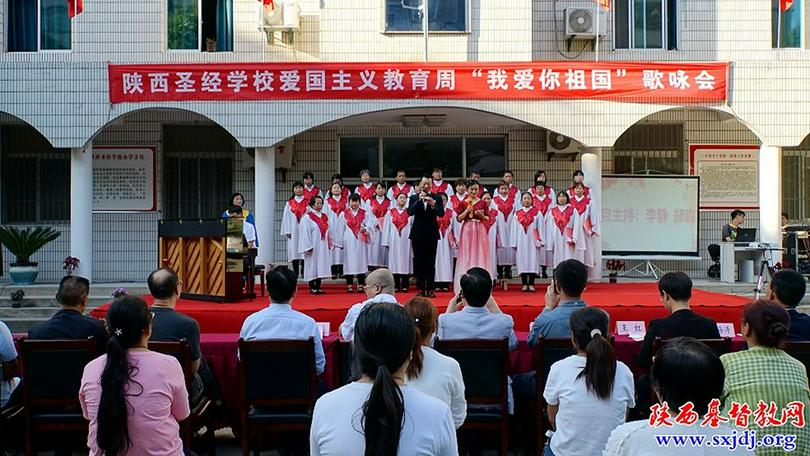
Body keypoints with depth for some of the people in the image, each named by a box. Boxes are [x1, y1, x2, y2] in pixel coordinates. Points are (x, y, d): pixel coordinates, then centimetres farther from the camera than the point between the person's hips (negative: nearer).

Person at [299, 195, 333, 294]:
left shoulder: (325, 217, 11)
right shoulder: (307, 217, -7)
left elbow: (328, 231, 14)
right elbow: (305, 232, -11)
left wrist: (330, 244, 8)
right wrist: (308, 246, -16)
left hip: (323, 247, 6)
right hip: (313, 246, -6)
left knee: (321, 266, 7)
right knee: (312, 266, -1)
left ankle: (318, 287, 13)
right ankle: (312, 288, 6)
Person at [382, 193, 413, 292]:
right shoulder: (390, 213, 7)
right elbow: (386, 227, 6)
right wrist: (386, 242, 0)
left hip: (406, 241, 0)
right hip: (394, 241, 1)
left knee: (405, 261, 0)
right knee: (395, 261, 1)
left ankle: (404, 285, 6)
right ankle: (396, 285, 7)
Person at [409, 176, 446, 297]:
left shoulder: (436, 198, 4)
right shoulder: (414, 198, 5)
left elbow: (441, 214, -7)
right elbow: (410, 212, -9)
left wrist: (433, 204, -22)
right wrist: (419, 200, -17)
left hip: (432, 233, 0)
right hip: (418, 234, 0)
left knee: (430, 262, 1)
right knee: (419, 262, 2)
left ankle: (430, 289, 5)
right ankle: (420, 289, 9)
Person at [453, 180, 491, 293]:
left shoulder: (483, 203, 6)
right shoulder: (463, 203, 4)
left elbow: (488, 218, 7)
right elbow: (459, 219, 0)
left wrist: (482, 215, -13)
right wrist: (467, 210, -12)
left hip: (480, 231, 1)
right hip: (467, 231, -1)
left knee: (480, 255, 1)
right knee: (467, 256, -1)